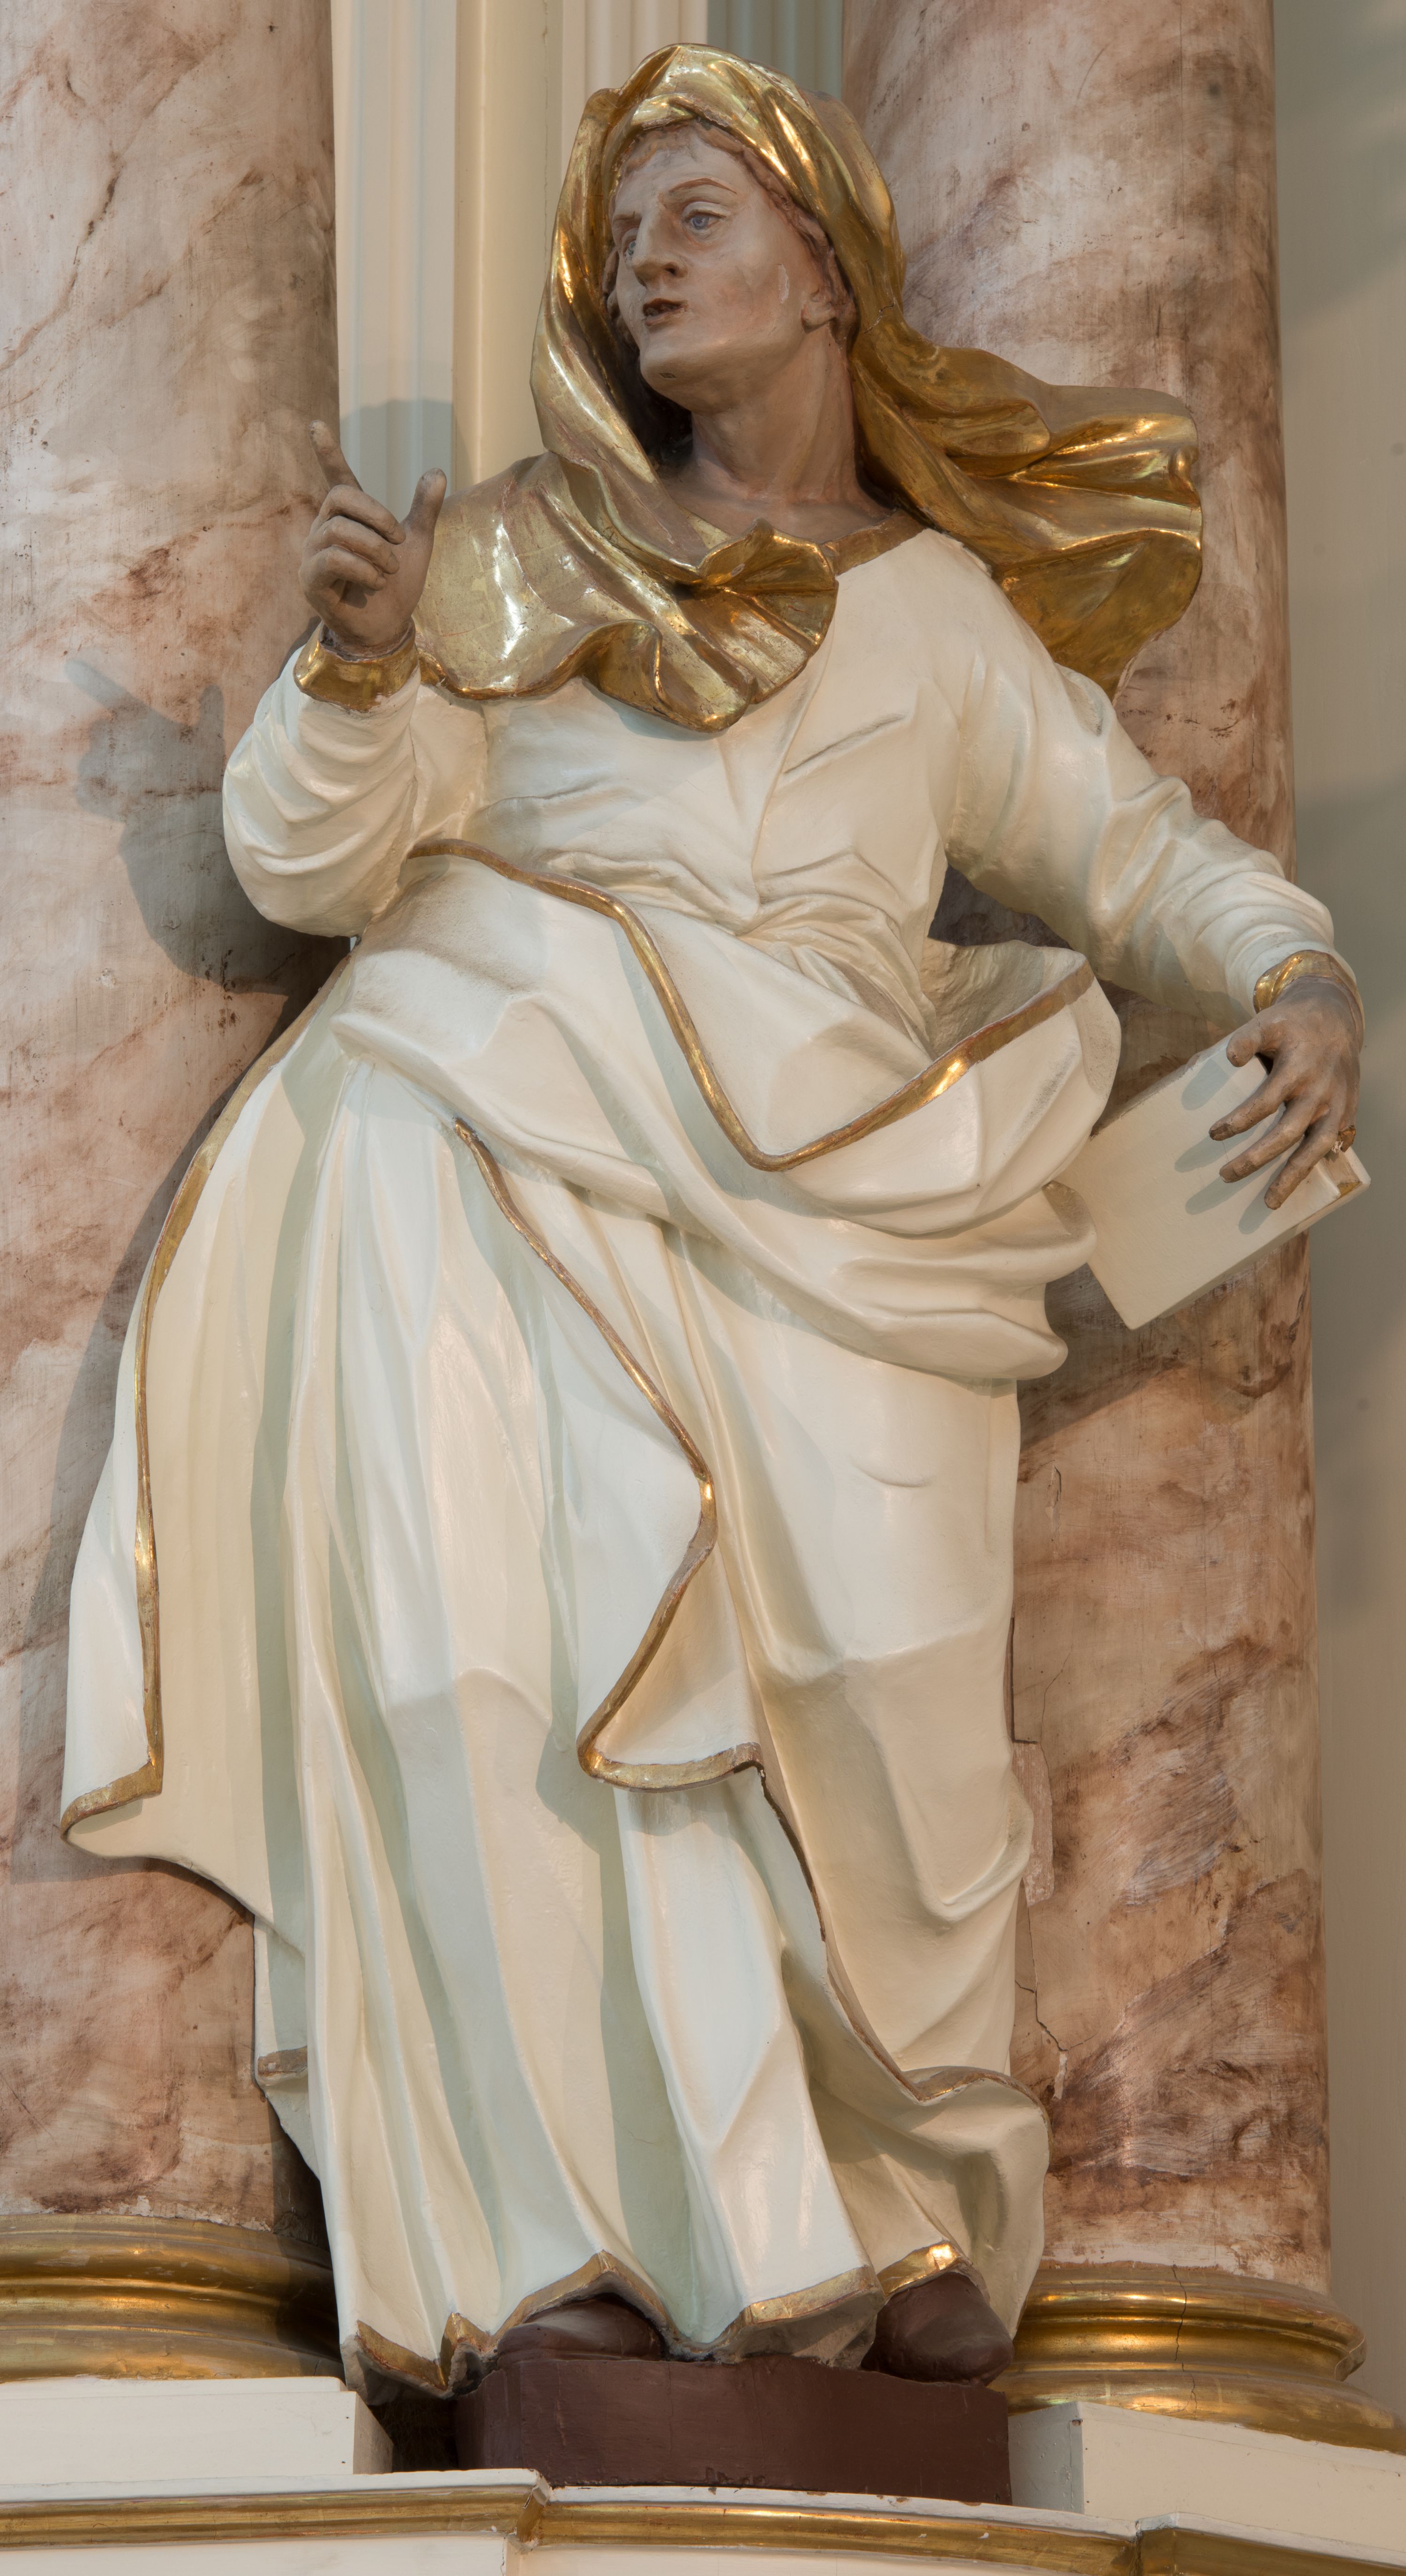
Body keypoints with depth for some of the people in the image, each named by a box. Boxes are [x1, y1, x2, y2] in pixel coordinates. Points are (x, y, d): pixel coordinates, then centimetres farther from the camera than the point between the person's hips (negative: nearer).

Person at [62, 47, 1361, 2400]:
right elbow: (309, 863, 10)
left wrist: (1296, 977, 0)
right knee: (520, 1648, -20)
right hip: (504, 1126, -1)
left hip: (812, 1184, 1)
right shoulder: (523, 555, 18)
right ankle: (570, 2227, -21)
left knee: (873, 1660, -19)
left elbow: (1132, 845, 22)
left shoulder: (941, 607, 23)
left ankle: (917, 2207, -9)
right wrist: (361, 663, -10)